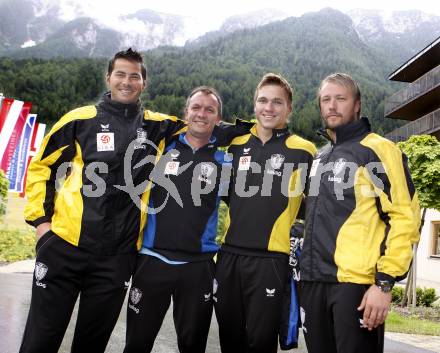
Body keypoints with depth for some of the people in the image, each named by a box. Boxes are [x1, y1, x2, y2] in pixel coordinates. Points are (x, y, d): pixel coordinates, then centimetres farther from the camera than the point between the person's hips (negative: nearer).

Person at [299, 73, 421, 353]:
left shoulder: (378, 150, -5)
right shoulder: (320, 157, 18)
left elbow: (405, 218, -12)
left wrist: (385, 282, -17)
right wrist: (306, 271, 17)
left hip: (356, 283, -7)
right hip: (314, 282, 7)